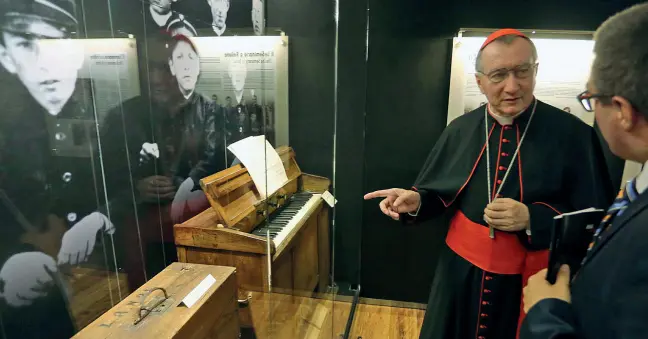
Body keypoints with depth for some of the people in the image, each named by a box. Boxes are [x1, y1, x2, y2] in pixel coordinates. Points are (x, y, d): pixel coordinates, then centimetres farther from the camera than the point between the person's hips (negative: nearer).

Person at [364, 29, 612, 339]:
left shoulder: (573, 134, -11)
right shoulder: (461, 129, -1)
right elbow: (441, 194, 5)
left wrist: (531, 218, -24)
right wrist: (416, 201, -16)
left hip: (530, 277, -2)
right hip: (461, 269, 3)